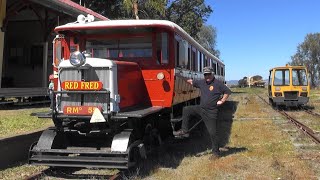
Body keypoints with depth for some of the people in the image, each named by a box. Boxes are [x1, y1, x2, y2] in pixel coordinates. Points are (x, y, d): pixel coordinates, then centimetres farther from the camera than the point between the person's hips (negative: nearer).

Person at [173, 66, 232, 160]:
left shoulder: (218, 84, -9)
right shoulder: (202, 82, 7)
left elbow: (228, 92, -4)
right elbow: (192, 82, 21)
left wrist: (222, 101, -9)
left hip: (211, 112, -6)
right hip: (201, 108, 6)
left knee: (212, 133, -3)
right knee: (186, 110, -4)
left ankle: (215, 153, 11)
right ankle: (184, 131, 5)